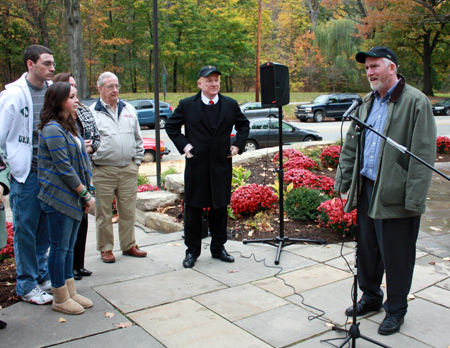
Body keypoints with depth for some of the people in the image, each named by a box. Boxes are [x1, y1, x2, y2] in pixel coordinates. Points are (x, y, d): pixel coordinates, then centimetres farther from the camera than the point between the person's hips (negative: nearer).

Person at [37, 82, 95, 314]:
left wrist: (86, 192, 8)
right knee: (59, 247, 2)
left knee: (69, 247, 15)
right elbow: (64, 168, -19)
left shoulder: (68, 126, 14)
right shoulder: (52, 129, -15)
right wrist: (85, 194, -14)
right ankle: (60, 299, 14)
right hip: (59, 198, -9)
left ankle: (70, 292, 26)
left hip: (73, 197, 9)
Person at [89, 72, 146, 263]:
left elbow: (138, 138, 17)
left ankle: (129, 245, 25)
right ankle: (105, 248, 19)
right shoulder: (91, 112, -2)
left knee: (128, 210, 11)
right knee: (104, 212, 5)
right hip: (103, 171, -3)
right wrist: (93, 160, -6)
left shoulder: (128, 109, 12)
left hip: (128, 169, 4)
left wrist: (137, 161, 12)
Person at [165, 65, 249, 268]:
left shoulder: (230, 105, 6)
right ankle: (192, 251, 18)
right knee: (193, 208, 5)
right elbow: (171, 126, 8)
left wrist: (238, 145, 7)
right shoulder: (187, 105, -1)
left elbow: (243, 125, 19)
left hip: (222, 165, 2)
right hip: (196, 165, -2)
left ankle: (218, 248, 25)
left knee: (220, 208, 10)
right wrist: (183, 145, -3)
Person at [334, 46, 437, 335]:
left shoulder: (416, 102, -9)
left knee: (395, 255, 5)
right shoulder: (368, 103, 14)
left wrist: (415, 199, -18)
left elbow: (423, 154, -14)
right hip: (367, 190, 7)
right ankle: (370, 297, 37)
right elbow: (351, 145, 18)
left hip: (395, 196, -7)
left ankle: (396, 310, 24)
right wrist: (344, 180, 11)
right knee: (367, 249, 17)